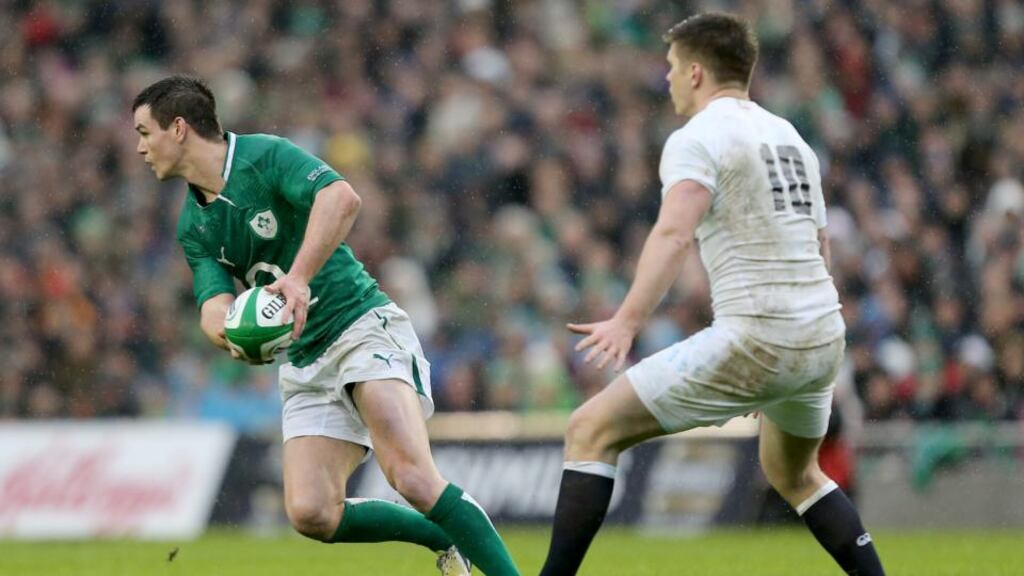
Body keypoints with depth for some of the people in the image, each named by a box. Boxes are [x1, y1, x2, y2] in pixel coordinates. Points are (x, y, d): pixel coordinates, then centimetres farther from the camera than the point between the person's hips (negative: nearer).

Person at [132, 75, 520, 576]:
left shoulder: (266, 156, -9)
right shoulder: (193, 226, 12)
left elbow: (341, 198, -27)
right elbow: (214, 305, 1)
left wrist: (298, 277, -39)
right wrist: (227, 327, -24)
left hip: (362, 325, -7)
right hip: (305, 364, 7)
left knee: (410, 475, -28)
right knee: (310, 513, -12)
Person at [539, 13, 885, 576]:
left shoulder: (697, 138, -6)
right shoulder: (790, 136, 18)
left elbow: (673, 233, -24)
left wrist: (628, 319, -35)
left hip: (755, 339, -8)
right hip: (824, 337, 8)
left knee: (590, 431, -3)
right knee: (794, 475, 32)